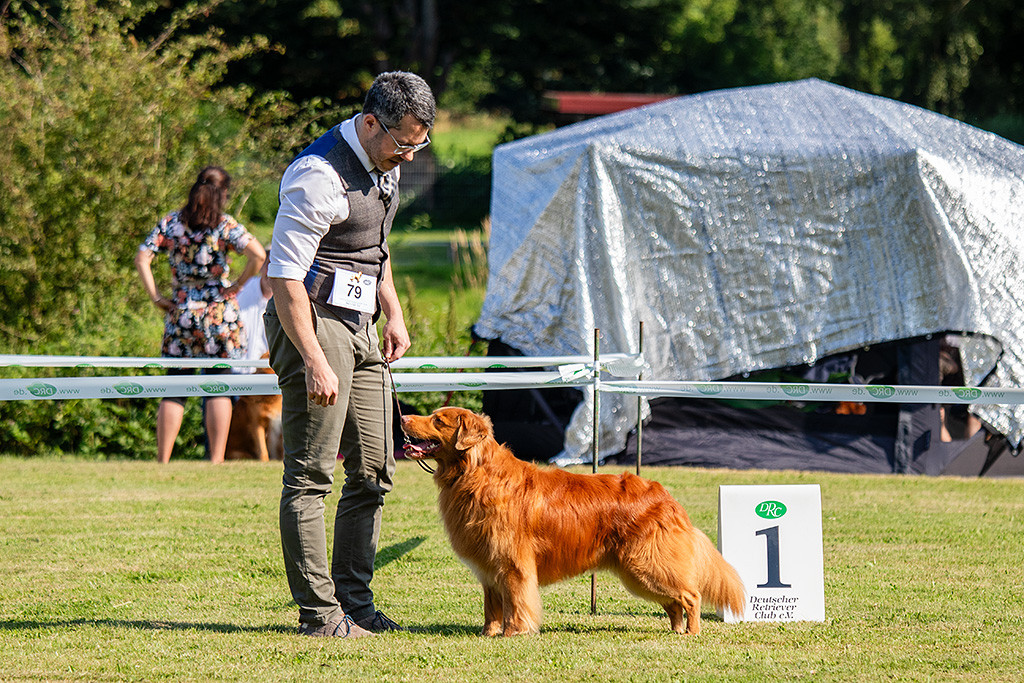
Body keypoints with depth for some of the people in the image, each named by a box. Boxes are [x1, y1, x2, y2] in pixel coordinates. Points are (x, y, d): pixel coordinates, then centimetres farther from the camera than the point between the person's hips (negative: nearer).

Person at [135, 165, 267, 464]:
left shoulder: (170, 223, 3)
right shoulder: (225, 225, -6)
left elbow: (142, 259, -3)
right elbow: (258, 255, -18)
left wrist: (156, 297, 1)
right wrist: (237, 285, -5)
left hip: (180, 314, 3)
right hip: (219, 315, -3)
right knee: (219, 389, 3)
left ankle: (162, 461, 4)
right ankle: (216, 461, 0)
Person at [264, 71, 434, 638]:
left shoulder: (384, 162, 9)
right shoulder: (320, 175, -20)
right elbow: (284, 276, -22)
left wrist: (393, 312, 20)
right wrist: (315, 363, -25)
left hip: (359, 328, 9)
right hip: (313, 321, -9)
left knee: (373, 471, 9)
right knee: (311, 474, -8)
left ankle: (355, 603, 15)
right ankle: (319, 613, -8)